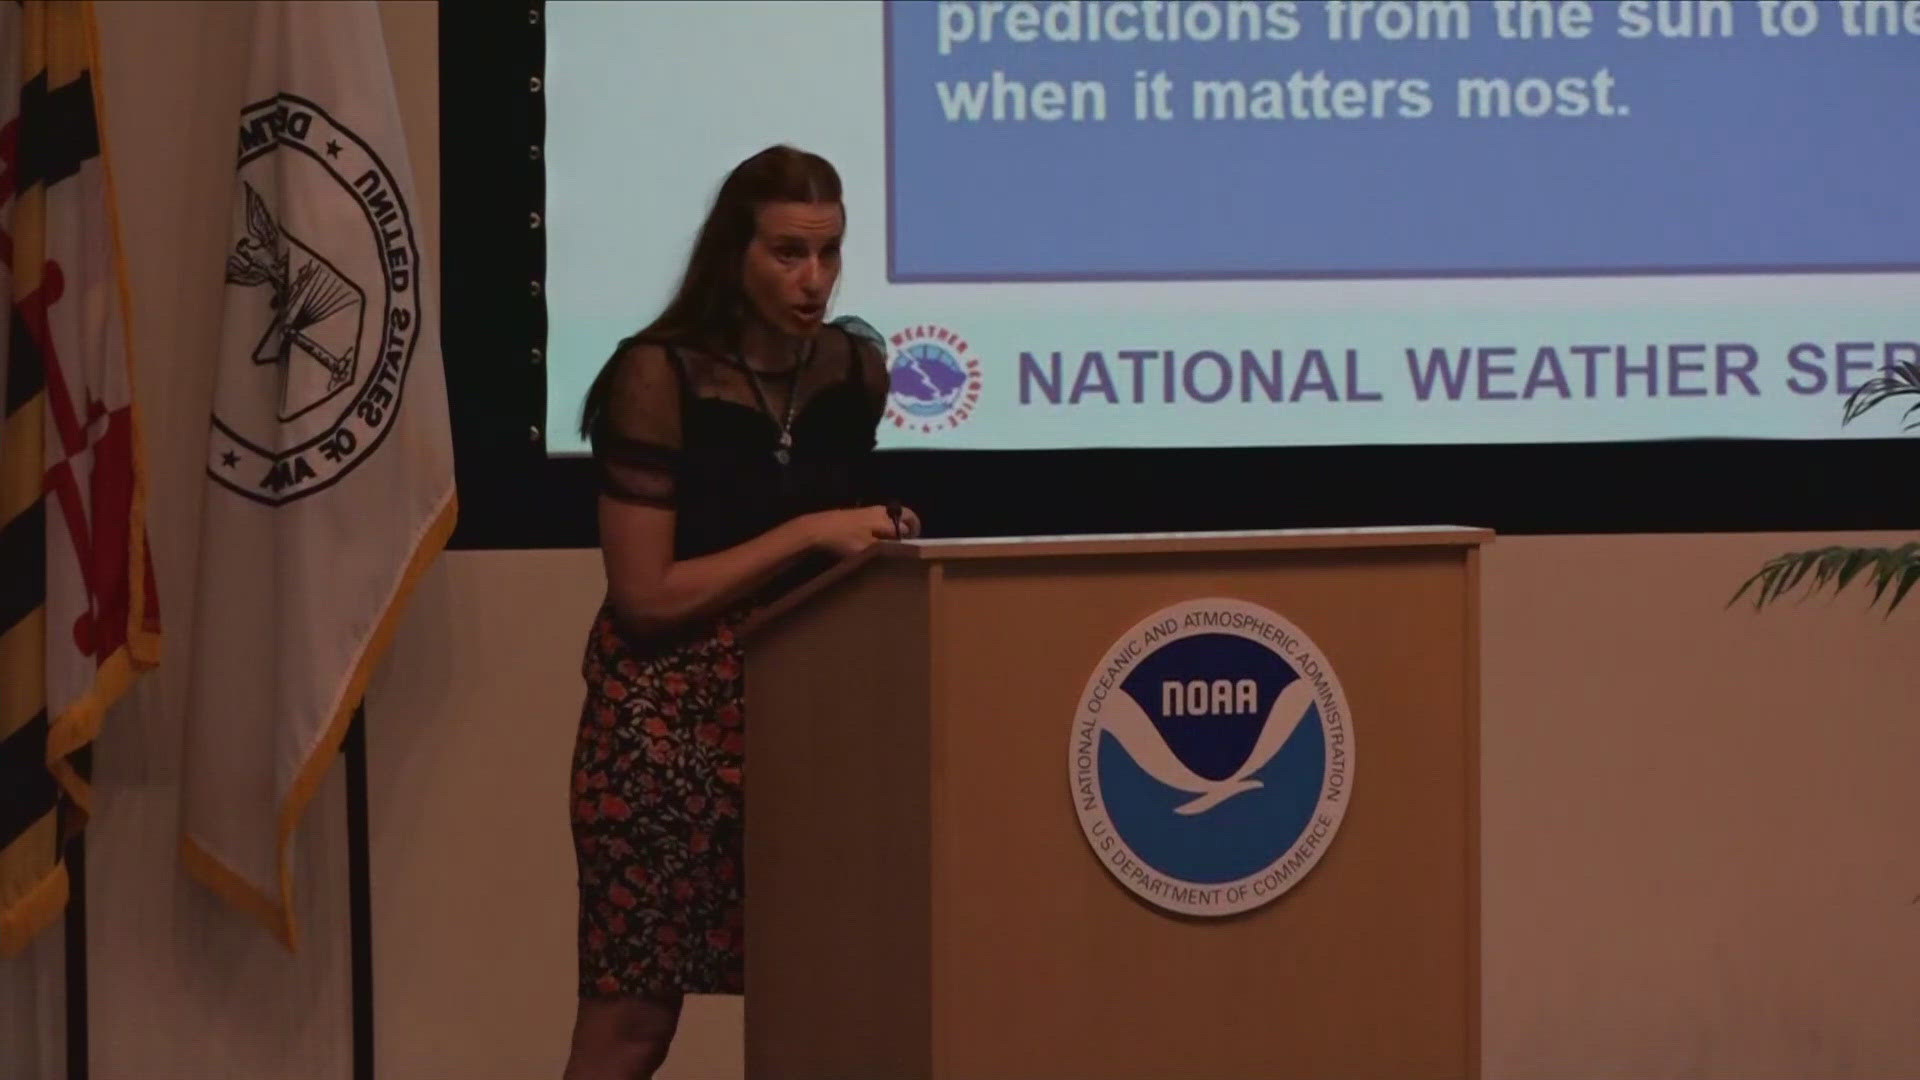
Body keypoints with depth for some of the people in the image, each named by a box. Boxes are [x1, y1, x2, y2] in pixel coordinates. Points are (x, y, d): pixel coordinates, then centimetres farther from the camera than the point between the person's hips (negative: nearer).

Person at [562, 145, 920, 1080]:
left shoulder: (856, 368, 3)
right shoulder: (659, 377, -14)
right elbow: (646, 594, -16)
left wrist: (874, 540, -1)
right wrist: (806, 535, -20)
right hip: (668, 711, -5)